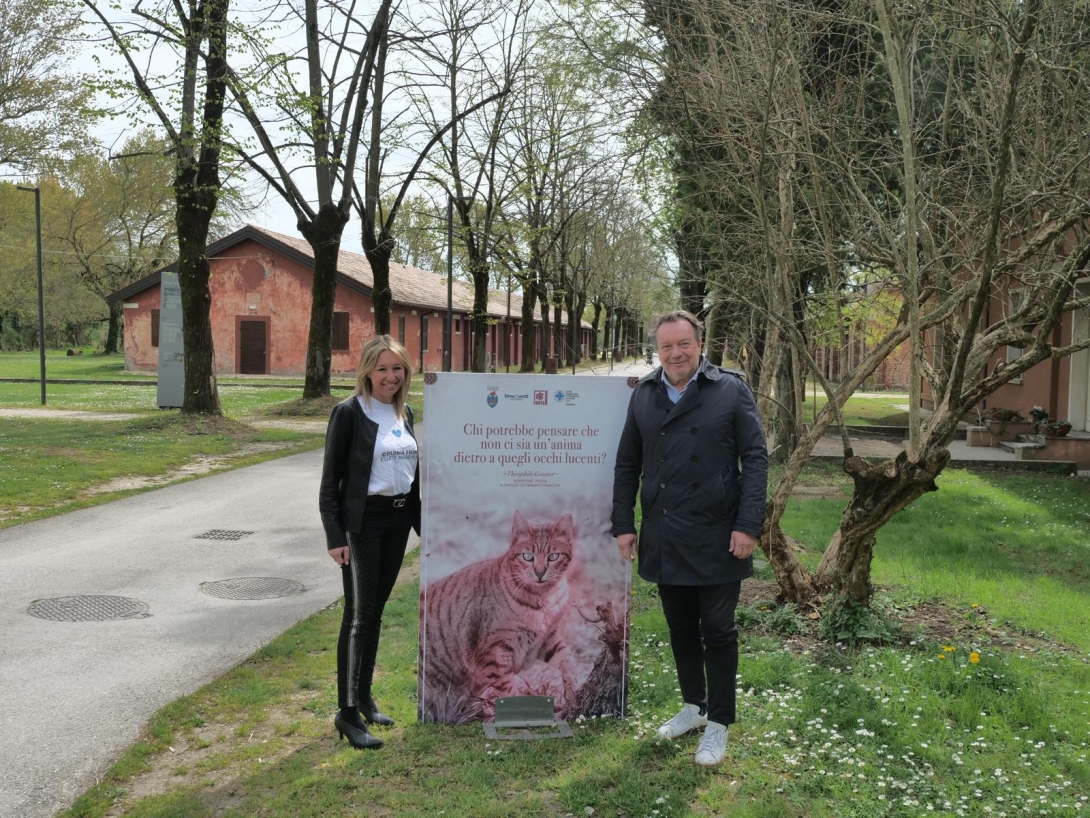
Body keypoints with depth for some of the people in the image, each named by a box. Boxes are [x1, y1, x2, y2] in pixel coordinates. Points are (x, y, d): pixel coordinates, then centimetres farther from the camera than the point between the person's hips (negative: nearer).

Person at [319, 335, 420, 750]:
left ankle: (364, 695, 28)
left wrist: (421, 523, 16)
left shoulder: (405, 413, 9)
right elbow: (330, 480, -11)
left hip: (398, 521, 6)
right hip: (362, 523, -6)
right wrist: (335, 536, -16)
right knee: (359, 616, -3)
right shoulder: (349, 413, -11)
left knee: (376, 611, 15)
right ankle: (347, 712, 6)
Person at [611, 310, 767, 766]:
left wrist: (748, 525, -12)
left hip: (716, 539, -4)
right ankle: (693, 706, 34)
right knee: (680, 629, 15)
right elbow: (627, 466, 11)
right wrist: (623, 524, 6)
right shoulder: (643, 395, 7)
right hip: (663, 538, 4)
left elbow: (755, 459, -6)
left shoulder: (731, 390, -4)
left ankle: (718, 724, 19)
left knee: (717, 632, 5)